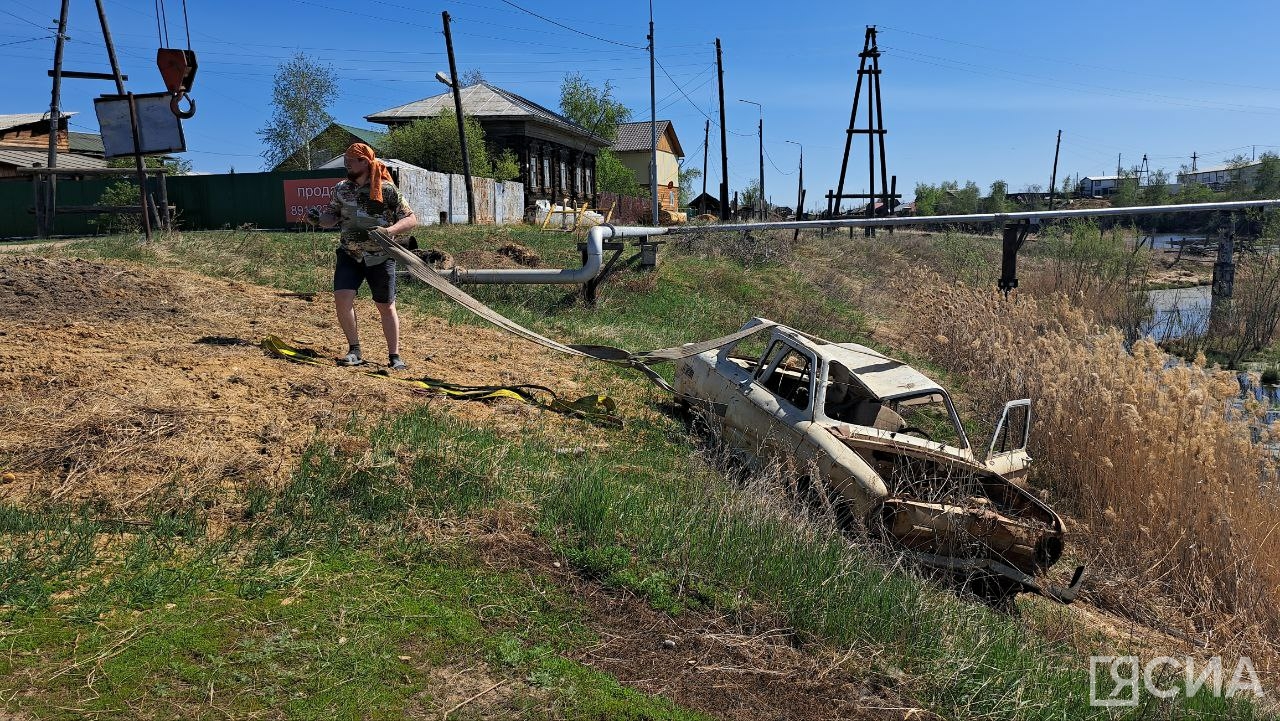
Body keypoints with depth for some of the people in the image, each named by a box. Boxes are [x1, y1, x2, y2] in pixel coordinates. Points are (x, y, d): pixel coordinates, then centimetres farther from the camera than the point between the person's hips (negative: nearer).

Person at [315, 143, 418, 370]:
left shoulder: (386, 189, -8)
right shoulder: (341, 189, 6)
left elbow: (412, 219, -9)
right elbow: (331, 218, 15)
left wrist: (390, 230, -26)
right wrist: (319, 218, -8)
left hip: (380, 257, -3)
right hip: (349, 254, 4)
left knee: (386, 306, 4)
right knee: (341, 298, -12)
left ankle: (394, 357, 16)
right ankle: (354, 351, 3)